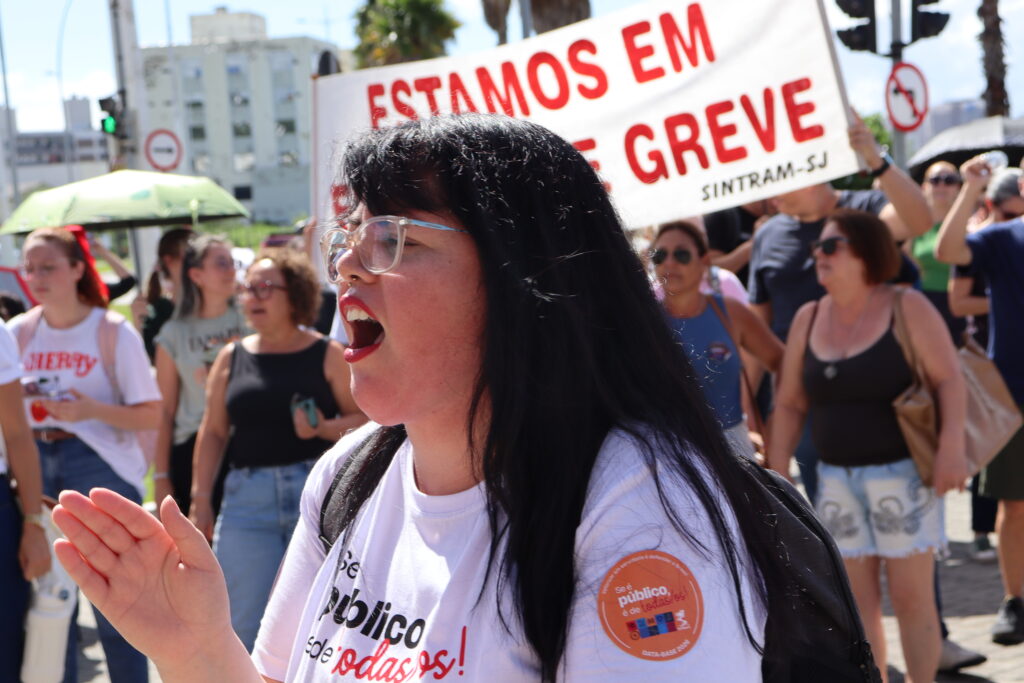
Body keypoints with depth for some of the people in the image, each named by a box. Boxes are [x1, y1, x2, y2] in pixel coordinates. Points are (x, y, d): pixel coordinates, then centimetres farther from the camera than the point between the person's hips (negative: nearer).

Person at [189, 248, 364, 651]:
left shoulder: (326, 355, 2)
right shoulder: (232, 357, 10)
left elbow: (363, 419, 2)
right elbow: (213, 432, 11)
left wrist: (327, 429, -17)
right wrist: (200, 500, 7)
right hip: (248, 499, 3)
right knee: (247, 624, 2)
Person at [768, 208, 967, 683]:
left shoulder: (907, 308, -5)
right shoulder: (808, 319, 8)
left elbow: (949, 379, -9)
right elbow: (790, 403, 11)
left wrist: (951, 447, -20)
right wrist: (778, 472, 6)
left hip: (902, 472, -4)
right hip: (837, 479, 5)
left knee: (911, 595, -2)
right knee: (857, 602, 7)